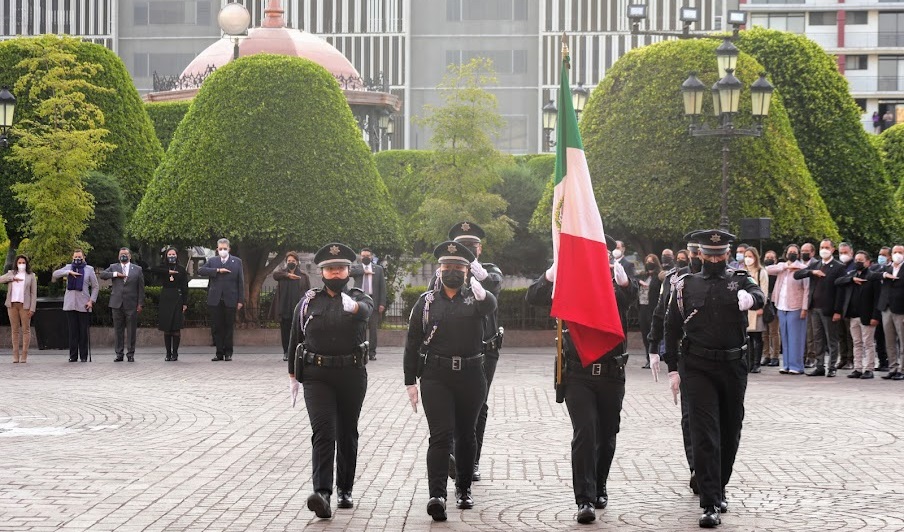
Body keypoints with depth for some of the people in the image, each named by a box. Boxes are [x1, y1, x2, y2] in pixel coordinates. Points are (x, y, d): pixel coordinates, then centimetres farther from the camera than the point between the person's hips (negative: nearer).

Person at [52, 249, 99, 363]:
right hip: (70, 305, 1)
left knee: (84, 331, -2)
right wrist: (69, 272, -13)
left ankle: (84, 356, 3)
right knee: (72, 331, 1)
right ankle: (73, 356, 4)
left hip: (83, 305, -1)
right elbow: (55, 274, -1)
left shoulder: (89, 269, 9)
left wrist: (91, 300, -2)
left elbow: (95, 287, 10)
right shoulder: (68, 267, 13)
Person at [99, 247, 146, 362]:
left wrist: (140, 304, 0)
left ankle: (130, 354, 6)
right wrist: (115, 274, -13)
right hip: (117, 304, 1)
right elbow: (102, 275, -2)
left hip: (131, 305, -1)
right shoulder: (113, 267, 12)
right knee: (118, 330, 3)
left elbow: (141, 288, 6)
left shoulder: (137, 269, 9)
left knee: (132, 330, 0)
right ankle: (119, 354, 8)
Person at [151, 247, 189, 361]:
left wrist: (185, 303, -4)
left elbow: (185, 287, 2)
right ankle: (168, 353, 8)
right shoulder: (163, 268, 9)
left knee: (176, 328, -4)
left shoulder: (181, 269, 5)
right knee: (166, 328, 3)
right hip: (165, 299, 2)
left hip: (177, 299, -2)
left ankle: (175, 353, 2)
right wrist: (168, 272, -14)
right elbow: (153, 269, -13)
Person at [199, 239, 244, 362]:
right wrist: (218, 270, -15)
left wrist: (240, 300, -1)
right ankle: (219, 353, 8)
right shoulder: (212, 261, 11)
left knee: (229, 327, 2)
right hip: (215, 300, 1)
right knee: (216, 327, 2)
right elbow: (201, 270, -6)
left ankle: (228, 353, 10)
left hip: (230, 300, -1)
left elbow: (241, 282, 5)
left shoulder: (237, 262, 8)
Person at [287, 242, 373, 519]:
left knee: (347, 433, 11)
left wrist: (354, 306, -46)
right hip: (316, 376, -1)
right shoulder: (308, 302, 6)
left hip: (352, 376, 1)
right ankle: (322, 493, -23)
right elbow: (295, 339, 12)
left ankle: (345, 490, 25)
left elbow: (366, 309, -23)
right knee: (323, 432, -14)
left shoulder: (358, 298, 3)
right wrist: (293, 374, 12)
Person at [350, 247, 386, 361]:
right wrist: (363, 271, -13)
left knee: (373, 328, 0)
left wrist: (382, 303, -1)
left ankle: (372, 352, 4)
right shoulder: (356, 267, 10)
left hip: (373, 301, 0)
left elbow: (382, 287, 8)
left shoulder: (378, 269, 11)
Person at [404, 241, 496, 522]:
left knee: (466, 435, 12)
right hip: (435, 377, -1)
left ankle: (463, 489, 27)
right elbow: (412, 343, 7)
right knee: (440, 435, -11)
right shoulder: (427, 301, 6)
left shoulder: (475, 296, 5)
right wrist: (410, 382, 1)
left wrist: (481, 295, -46)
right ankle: (437, 495, -18)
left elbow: (490, 306, -22)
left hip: (470, 377, 1)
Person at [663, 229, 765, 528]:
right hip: (698, 369, -2)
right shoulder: (685, 286, 6)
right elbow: (671, 328, 8)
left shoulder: (739, 281, 6)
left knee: (730, 433, 11)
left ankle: (719, 489, 31)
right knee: (705, 434, -9)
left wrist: (750, 298, -41)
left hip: (733, 368, 2)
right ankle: (711, 505, -12)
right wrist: (672, 369, 2)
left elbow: (760, 297, -17)